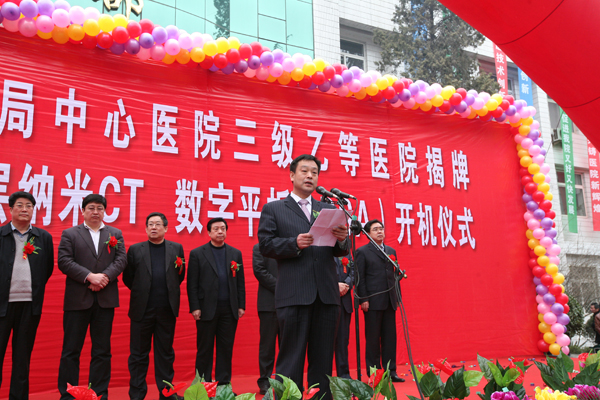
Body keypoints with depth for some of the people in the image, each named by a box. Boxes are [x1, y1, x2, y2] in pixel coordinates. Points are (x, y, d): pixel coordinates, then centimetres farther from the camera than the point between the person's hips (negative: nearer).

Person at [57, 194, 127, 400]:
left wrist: (105, 277, -14)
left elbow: (121, 259, 3)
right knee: (71, 350, 3)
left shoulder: (115, 234, 12)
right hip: (77, 299, -2)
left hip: (106, 299, 2)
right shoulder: (69, 234, 6)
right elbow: (64, 261, -5)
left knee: (102, 350, 6)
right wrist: (89, 276, -15)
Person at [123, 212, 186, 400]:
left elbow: (180, 276, 9)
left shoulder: (176, 249, 7)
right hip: (142, 309, -1)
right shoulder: (135, 250, 4)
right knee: (139, 353, 7)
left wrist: (169, 292, 1)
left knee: (165, 352, 10)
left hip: (167, 310, 1)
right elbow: (127, 278, 4)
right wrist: (141, 292, 3)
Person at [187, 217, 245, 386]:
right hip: (207, 309, -2)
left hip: (230, 309, 3)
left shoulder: (236, 253, 11)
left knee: (226, 348, 7)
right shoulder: (197, 254, 2)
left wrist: (241, 305, 4)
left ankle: (224, 384, 16)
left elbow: (240, 282, 10)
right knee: (204, 349, 5)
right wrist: (194, 307, -8)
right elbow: (192, 284, -2)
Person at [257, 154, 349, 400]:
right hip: (294, 294, -4)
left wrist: (342, 239, -9)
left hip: (327, 294, 4)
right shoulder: (273, 209, 9)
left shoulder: (329, 210, 19)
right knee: (291, 359, 0)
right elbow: (265, 245, -2)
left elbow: (340, 252, 13)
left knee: (323, 360, 9)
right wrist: (295, 243, -16)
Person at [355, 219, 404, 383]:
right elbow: (360, 278, -5)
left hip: (389, 302, 5)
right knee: (372, 338, 1)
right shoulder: (362, 252, 0)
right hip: (372, 302, -5)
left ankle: (391, 371, 14)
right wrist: (363, 299, -12)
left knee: (390, 337, 7)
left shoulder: (391, 251, 17)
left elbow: (394, 275, 17)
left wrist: (397, 297, 12)